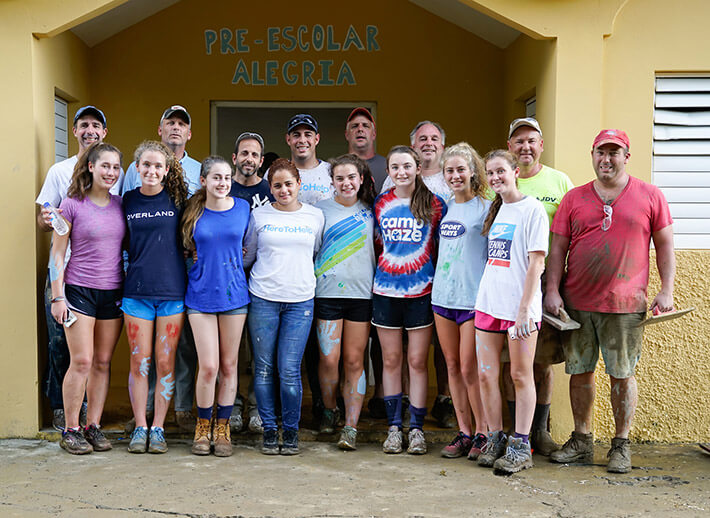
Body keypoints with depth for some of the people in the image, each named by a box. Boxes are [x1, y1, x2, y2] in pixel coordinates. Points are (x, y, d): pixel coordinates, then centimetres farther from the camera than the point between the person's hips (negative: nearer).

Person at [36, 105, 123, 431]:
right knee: (59, 341, 0)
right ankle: (59, 407, 15)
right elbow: (42, 219, 7)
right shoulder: (59, 171, 8)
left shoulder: (115, 173, 9)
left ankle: (87, 408, 15)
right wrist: (46, 220, -17)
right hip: (62, 270, 0)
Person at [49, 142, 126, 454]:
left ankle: (94, 426, 16)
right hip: (79, 290, -4)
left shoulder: (120, 205, 8)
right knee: (81, 361, -7)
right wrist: (57, 296, -8)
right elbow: (57, 254, -3)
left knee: (103, 362, 6)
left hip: (113, 292, 4)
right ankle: (71, 430, 5)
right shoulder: (72, 205, -5)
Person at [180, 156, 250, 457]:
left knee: (229, 365, 7)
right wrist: (208, 263, 3)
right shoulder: (194, 212, 0)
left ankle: (223, 427, 20)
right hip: (201, 294, -1)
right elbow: (189, 249, 13)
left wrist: (230, 260, 5)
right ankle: (203, 427, 15)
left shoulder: (242, 207, 2)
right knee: (208, 366, -5)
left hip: (234, 293, 1)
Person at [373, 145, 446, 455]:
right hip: (385, 290, 2)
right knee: (391, 361, 7)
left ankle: (416, 428, 11)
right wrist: (377, 274, 8)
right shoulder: (380, 204, 6)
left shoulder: (434, 205, 0)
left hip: (421, 291, -2)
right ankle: (394, 427, 16)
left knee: (418, 361, 1)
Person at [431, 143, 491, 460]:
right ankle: (463, 432, 18)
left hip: (473, 297, -6)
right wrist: (437, 285, 14)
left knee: (469, 369, -4)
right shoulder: (445, 207, 12)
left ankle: (482, 433, 10)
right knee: (452, 366, 9)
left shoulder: (485, 207, -4)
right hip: (443, 295, 6)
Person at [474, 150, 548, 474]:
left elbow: (537, 263, -11)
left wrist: (524, 308, -17)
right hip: (488, 302, 6)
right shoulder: (494, 210, 15)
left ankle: (520, 446, 9)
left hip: (520, 306, -6)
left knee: (521, 375, 2)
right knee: (485, 374, 6)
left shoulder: (532, 209, -6)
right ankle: (495, 439, 19)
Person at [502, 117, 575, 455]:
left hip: (546, 279, 0)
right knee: (510, 360, 2)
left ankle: (540, 430, 19)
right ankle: (517, 431, 15)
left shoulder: (559, 181, 6)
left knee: (543, 360, 5)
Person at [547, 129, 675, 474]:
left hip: (625, 304, -2)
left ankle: (621, 445, 16)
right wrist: (552, 290, -3)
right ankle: (581, 442, 20)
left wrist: (666, 292, -1)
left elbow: (665, 246, 6)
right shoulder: (574, 199, 8)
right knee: (579, 371, 8)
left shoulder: (650, 196, 4)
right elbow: (558, 249, 7)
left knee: (622, 374, 3)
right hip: (576, 303, 2)